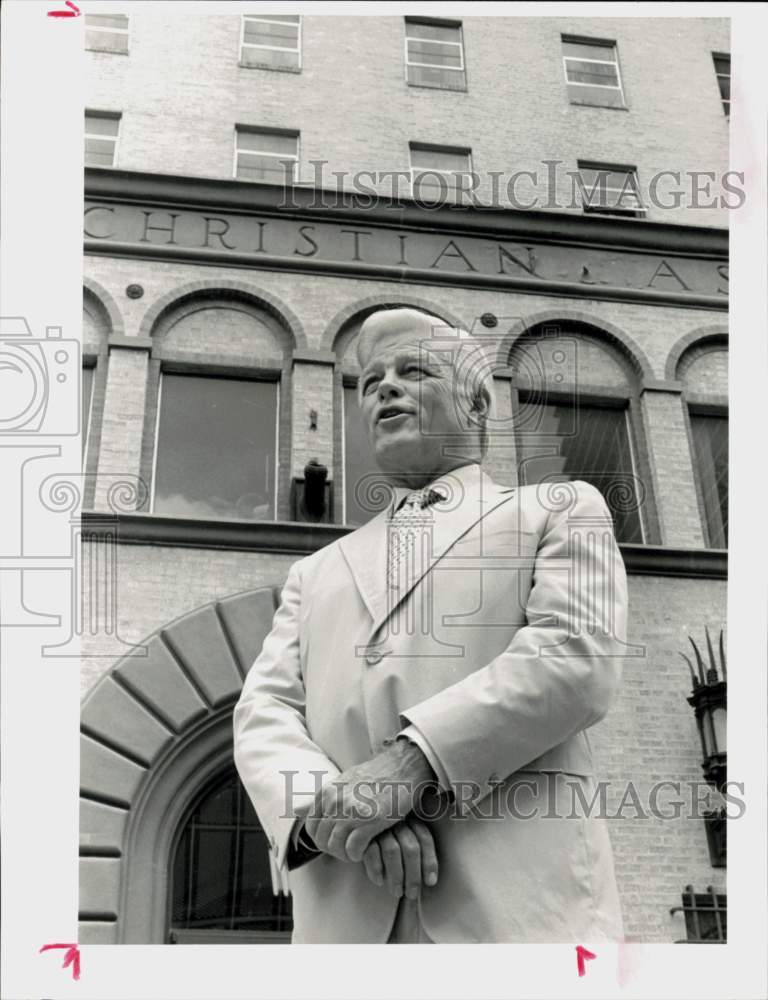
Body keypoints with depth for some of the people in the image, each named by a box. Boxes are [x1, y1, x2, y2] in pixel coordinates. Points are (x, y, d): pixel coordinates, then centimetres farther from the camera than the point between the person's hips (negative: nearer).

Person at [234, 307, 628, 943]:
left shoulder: (560, 512, 15)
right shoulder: (318, 574, 25)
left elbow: (578, 656, -3)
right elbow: (266, 716, 11)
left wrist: (409, 761, -14)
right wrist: (331, 810, -11)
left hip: (520, 905, -2)